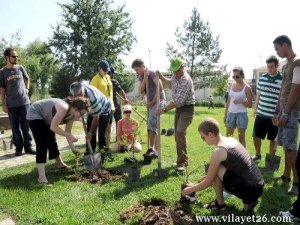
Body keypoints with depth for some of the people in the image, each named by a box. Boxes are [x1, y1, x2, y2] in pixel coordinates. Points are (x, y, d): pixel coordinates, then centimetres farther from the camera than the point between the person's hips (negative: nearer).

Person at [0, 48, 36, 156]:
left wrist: (27, 89, 5)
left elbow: (27, 79, 22)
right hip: (11, 104, -1)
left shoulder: (21, 68, 4)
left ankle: (28, 147, 13)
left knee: (26, 126, 5)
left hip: (24, 102, 1)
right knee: (15, 128, 6)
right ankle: (18, 148, 16)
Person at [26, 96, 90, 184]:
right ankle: (41, 177, -20)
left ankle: (60, 164, 38)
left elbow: (67, 132, 0)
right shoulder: (64, 108, -34)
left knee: (52, 141, 17)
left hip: (45, 118, 9)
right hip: (34, 114, -9)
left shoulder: (72, 114, -7)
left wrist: (73, 148, -4)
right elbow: (53, 127, -36)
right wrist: (69, 136, -33)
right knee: (42, 145, -18)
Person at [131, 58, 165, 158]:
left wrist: (152, 101, -14)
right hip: (150, 102, 8)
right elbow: (141, 90, 1)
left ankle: (151, 148, -16)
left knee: (151, 123, -18)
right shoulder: (141, 77, 12)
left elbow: (160, 88, -16)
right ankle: (154, 150, 12)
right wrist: (145, 78, -9)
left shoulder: (152, 73, -10)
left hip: (158, 101, -8)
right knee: (153, 126, 7)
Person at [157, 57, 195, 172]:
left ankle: (182, 162, -17)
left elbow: (178, 101, -28)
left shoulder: (186, 80, -24)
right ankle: (184, 159, 25)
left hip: (187, 109, -9)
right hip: (178, 108, 9)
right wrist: (161, 76, 14)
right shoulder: (175, 76, 4)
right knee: (178, 134, 11)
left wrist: (164, 109, -24)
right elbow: (170, 83, 29)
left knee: (180, 132, -23)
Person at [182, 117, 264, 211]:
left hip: (251, 190, -9)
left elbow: (208, 183, -9)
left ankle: (220, 203, 7)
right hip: (258, 186, 9)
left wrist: (191, 189, 7)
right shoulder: (231, 139, 6)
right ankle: (249, 200, 17)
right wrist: (208, 176, 26)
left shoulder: (218, 151, -19)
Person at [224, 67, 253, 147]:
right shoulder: (232, 85, 7)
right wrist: (225, 114, 10)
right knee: (228, 136, 9)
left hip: (241, 114, -5)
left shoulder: (247, 88, -6)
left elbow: (250, 105, -4)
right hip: (231, 113, 5)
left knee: (241, 137, 1)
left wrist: (241, 101, -22)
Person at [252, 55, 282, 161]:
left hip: (274, 116, -3)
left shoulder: (282, 80, -7)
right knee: (256, 136, 9)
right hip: (261, 114, 3)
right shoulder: (262, 78, 4)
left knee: (273, 139, 10)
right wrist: (255, 109, 13)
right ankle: (257, 155, 31)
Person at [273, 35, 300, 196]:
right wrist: (277, 111, 18)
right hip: (284, 110, 9)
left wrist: (286, 113, -18)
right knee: (285, 145, 12)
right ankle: (286, 175, 22)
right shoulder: (286, 65, 17)